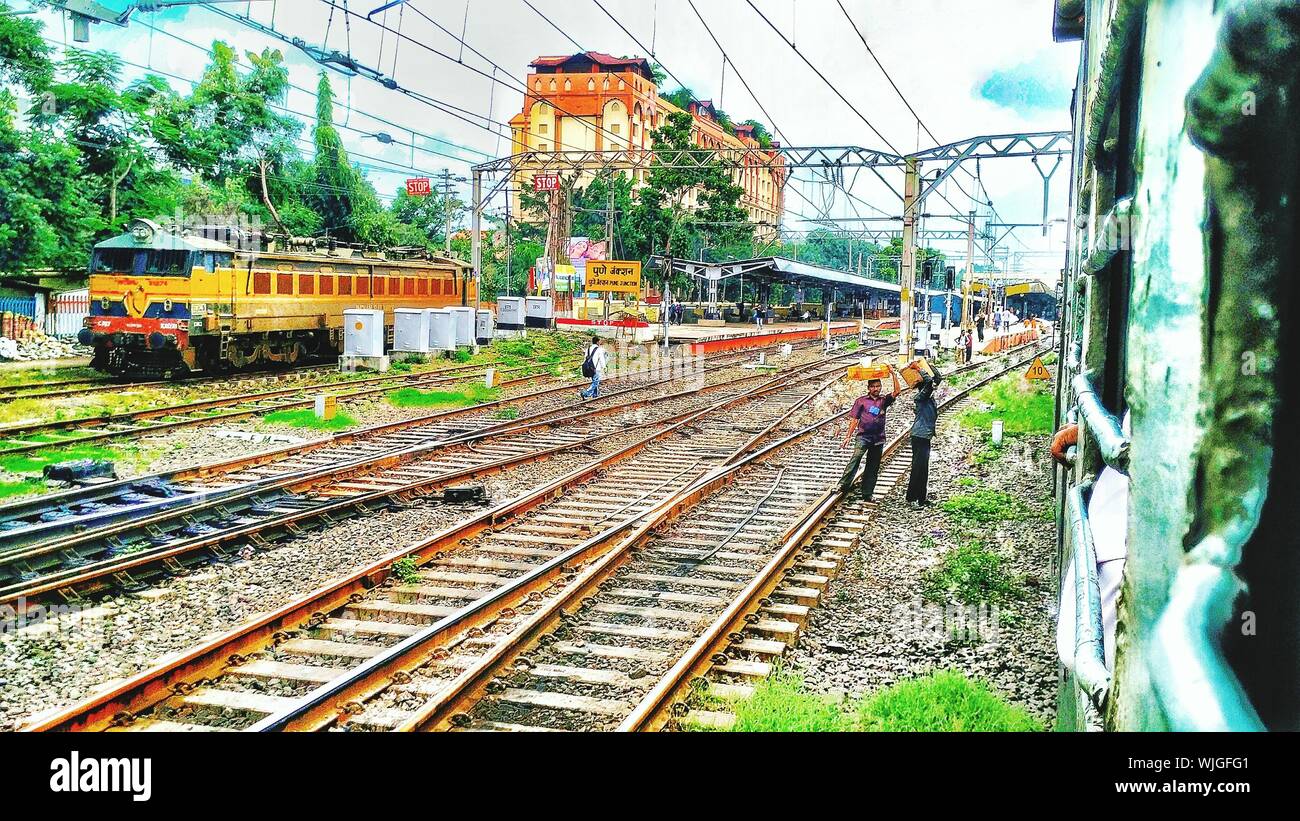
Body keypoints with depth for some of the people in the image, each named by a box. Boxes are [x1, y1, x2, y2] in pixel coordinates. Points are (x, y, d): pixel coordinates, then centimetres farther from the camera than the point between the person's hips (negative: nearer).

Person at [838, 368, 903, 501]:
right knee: (855, 459, -20)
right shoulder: (861, 401, 5)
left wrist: (893, 374, -5)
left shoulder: (884, 401, 11)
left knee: (873, 468, 6)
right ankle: (843, 486, -24)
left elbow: (897, 391, 0)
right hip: (863, 436, -3)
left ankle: (867, 494, 11)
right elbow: (854, 419, 5)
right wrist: (848, 436, 1)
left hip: (879, 439, 3)